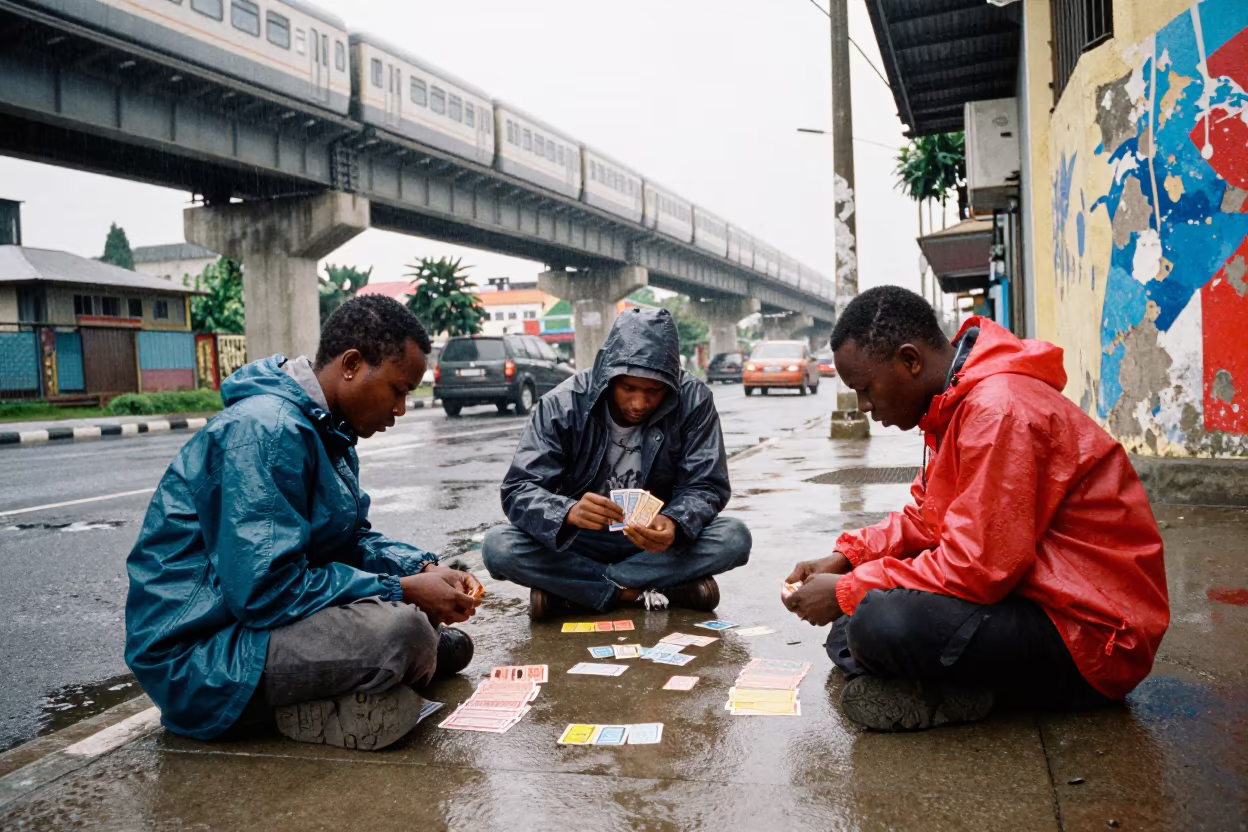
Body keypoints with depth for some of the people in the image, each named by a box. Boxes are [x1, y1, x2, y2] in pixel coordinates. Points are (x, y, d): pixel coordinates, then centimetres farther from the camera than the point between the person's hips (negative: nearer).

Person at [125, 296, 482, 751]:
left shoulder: (324, 428, 7)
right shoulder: (267, 430, -23)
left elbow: (351, 539, 15)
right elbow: (266, 590, -28)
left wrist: (424, 569, -3)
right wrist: (403, 592, -21)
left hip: (257, 613, 10)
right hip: (198, 655, -10)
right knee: (400, 628, -30)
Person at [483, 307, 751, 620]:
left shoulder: (694, 401, -15)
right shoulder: (563, 405, -17)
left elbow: (706, 487, -14)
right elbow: (518, 491, -20)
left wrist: (674, 524, -37)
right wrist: (569, 512, -43)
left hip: (654, 538, 2)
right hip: (579, 541, -1)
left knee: (735, 538, -28)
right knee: (498, 546, -28)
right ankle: (648, 590, -22)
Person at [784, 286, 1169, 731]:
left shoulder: (999, 410, -22)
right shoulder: (959, 401, 10)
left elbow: (977, 567, -26)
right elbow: (928, 517, 17)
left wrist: (847, 592, -16)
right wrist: (847, 557, 2)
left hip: (1092, 639, -11)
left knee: (879, 622, -31)